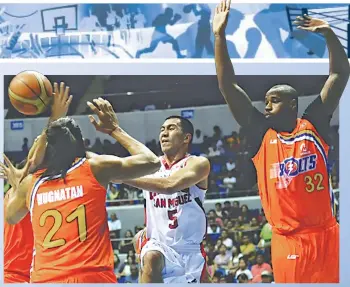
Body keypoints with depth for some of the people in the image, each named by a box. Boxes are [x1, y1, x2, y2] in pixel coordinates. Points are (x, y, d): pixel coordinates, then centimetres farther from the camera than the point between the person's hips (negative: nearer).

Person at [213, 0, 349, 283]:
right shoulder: (262, 134, 7)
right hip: (286, 240, 0)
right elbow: (228, 86, 4)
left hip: (324, 235, 0)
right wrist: (220, 37, -1)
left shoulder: (313, 125, 5)